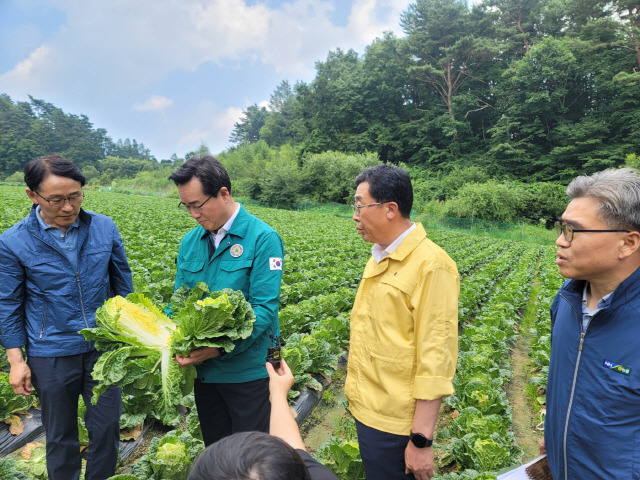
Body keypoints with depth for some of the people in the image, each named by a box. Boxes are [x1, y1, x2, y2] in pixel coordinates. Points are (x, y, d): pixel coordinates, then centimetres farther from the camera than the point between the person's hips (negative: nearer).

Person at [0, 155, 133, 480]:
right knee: (60, 437, 17)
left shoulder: (104, 228, -5)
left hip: (103, 348, 1)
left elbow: (123, 283, 5)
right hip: (51, 356, -1)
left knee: (106, 428, 12)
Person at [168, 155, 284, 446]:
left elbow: (264, 309, -20)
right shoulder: (189, 242, 5)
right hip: (203, 370, 6)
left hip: (247, 371, -5)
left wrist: (221, 347, -28)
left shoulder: (262, 239, -15)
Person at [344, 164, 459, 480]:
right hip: (366, 408, 8)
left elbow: (436, 358, -21)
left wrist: (421, 440, -18)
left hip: (393, 423, -8)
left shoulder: (430, 265, -20)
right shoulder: (380, 257, 6)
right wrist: (359, 397, 14)